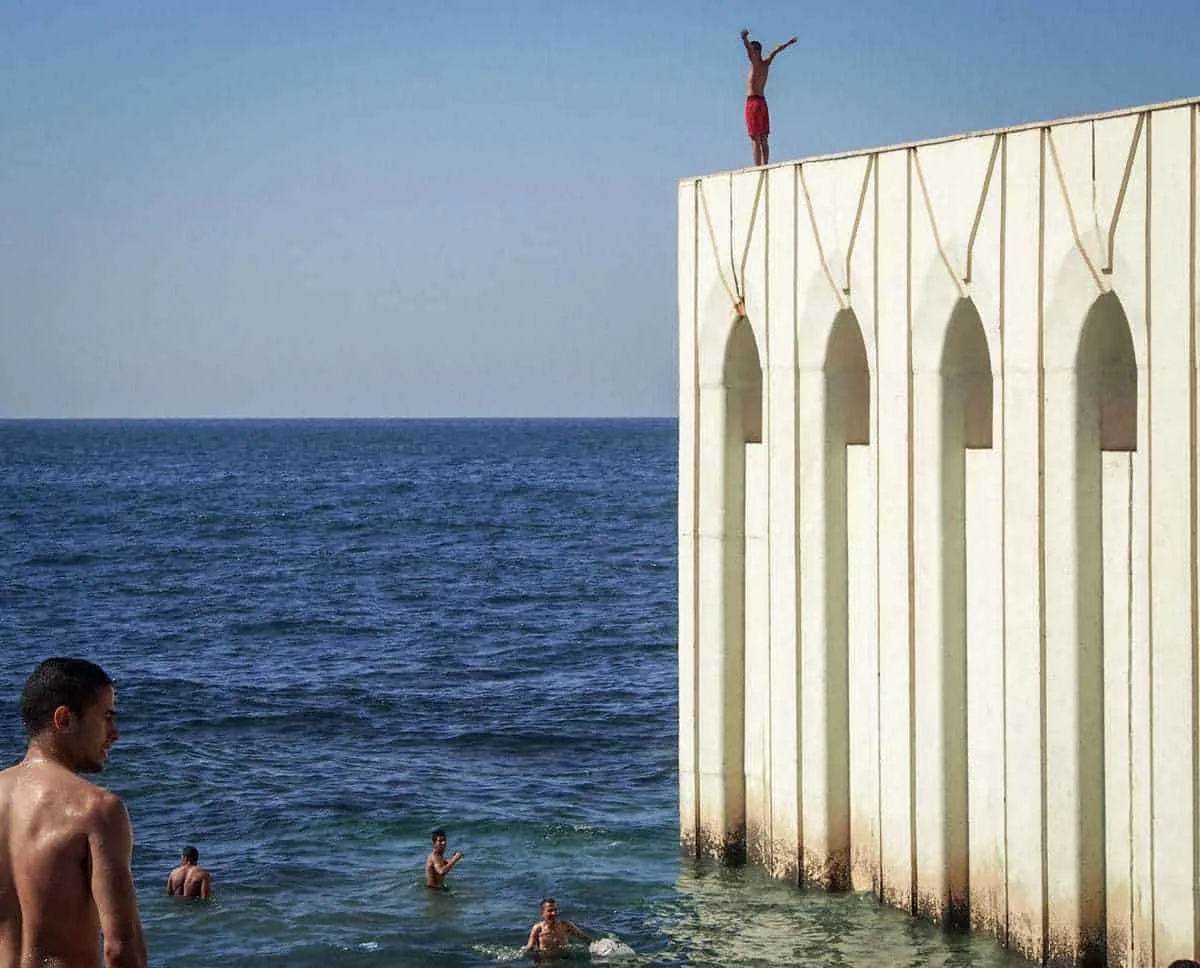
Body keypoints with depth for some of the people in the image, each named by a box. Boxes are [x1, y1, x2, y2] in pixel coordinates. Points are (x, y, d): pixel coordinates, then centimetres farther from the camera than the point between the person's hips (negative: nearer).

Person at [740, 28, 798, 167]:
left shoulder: (756, 63, -7)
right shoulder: (766, 63, 13)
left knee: (756, 140, -13)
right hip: (762, 101, 8)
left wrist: (745, 39, -45)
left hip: (753, 101, -8)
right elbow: (776, 51, 32)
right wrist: (788, 43, 47)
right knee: (763, 140, 7)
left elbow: (749, 48, -27)